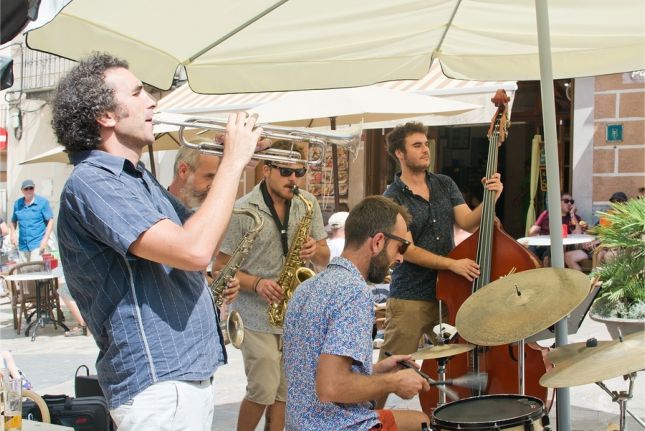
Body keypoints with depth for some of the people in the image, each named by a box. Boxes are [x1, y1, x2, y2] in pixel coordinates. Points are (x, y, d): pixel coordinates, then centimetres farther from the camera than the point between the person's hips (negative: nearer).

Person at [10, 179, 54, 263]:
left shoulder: (43, 202, -2)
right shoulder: (17, 203, 10)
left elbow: (50, 220, -3)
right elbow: (14, 221, 21)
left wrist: (45, 239, -11)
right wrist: (13, 233, 3)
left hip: (37, 244, -5)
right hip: (22, 245, 5)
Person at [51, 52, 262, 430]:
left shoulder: (139, 178, 14)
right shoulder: (90, 182, -18)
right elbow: (194, 250, -28)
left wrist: (239, 160, 8)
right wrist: (233, 160, -17)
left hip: (189, 376, 10)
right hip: (158, 385, -10)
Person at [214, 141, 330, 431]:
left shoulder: (308, 204, 4)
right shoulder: (242, 210, -8)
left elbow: (324, 258, 11)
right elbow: (221, 268, -5)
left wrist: (315, 250, -13)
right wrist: (257, 283, -20)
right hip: (257, 316, -4)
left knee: (284, 392, 10)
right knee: (265, 391, -5)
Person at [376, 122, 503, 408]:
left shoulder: (445, 185, 9)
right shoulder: (393, 198, -8)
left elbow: (468, 222, -1)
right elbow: (407, 249, -15)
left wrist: (490, 199, -18)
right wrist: (452, 263, -25)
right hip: (410, 300, -5)